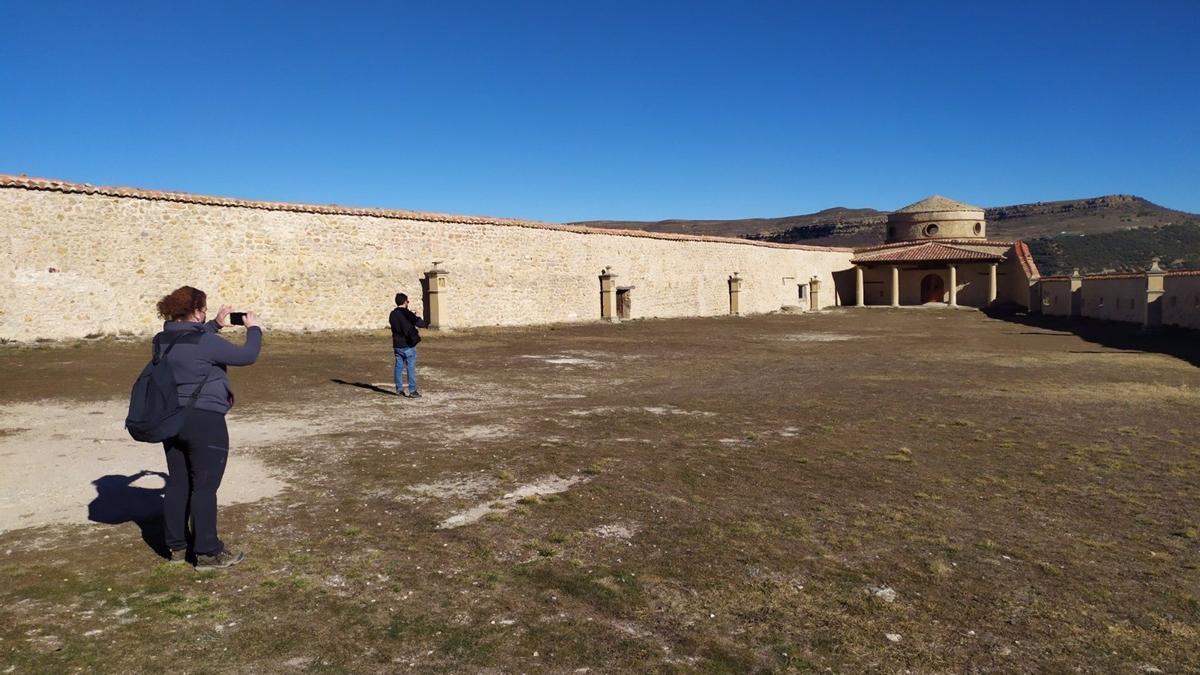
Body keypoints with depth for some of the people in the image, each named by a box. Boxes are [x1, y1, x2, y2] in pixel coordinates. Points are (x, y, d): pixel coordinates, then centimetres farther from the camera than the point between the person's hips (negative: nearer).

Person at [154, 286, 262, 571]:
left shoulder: (162, 340, 6)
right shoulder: (206, 342, -19)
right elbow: (246, 356, -13)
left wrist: (215, 325, 26)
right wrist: (254, 329, 3)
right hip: (204, 421, -8)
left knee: (178, 483, 15)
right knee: (204, 487, -1)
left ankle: (177, 546, 25)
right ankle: (208, 553, 6)